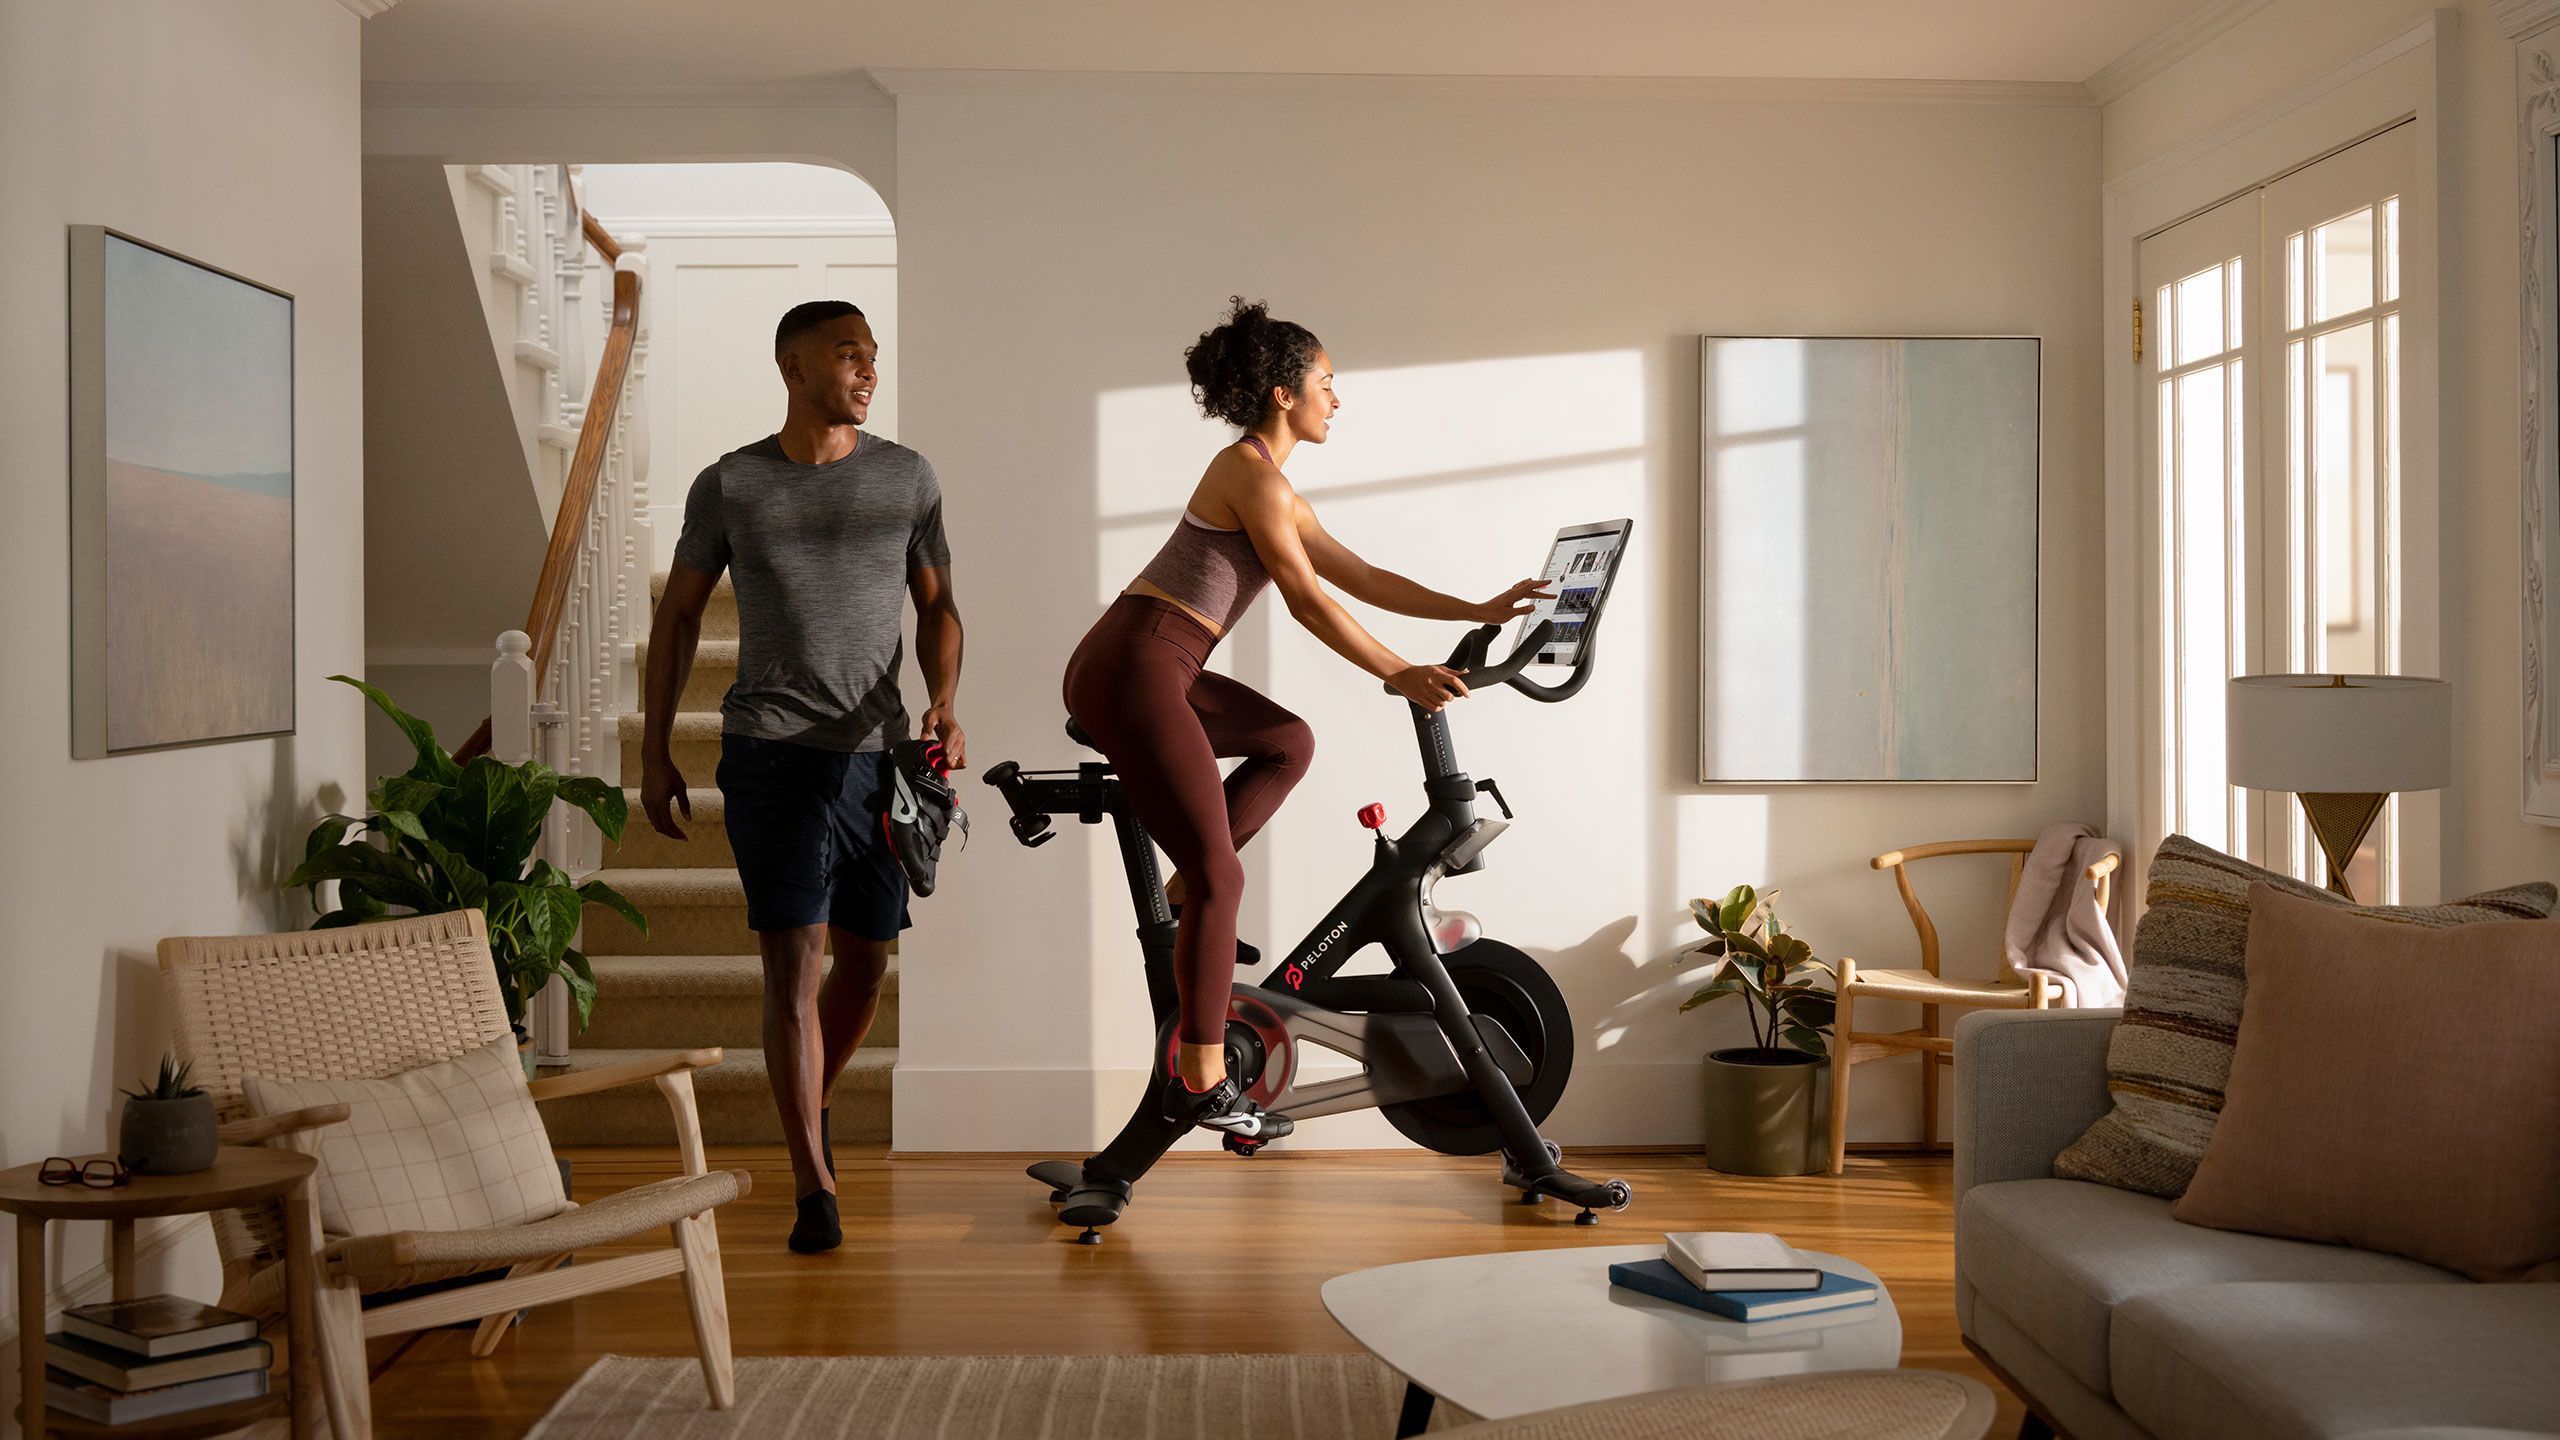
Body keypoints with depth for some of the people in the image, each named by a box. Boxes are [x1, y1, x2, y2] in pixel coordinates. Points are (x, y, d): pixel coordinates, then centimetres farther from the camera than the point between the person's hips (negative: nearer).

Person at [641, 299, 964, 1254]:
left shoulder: (906, 477, 8)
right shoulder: (728, 485, 4)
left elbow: (937, 607, 12)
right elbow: (678, 615, 11)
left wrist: (944, 705, -6)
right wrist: (654, 752, 8)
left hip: (880, 753, 3)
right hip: (774, 752, -3)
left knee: (867, 959, 12)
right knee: (793, 964, -8)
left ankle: (814, 1104, 40)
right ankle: (814, 1187, -2)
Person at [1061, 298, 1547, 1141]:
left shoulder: (1271, 485, 21)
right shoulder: (1252, 473, -9)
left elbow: (1361, 577, 21)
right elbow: (1307, 602, -13)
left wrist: (1479, 612, 18)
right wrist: (1400, 676, -11)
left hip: (1157, 669, 10)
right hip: (1133, 669, -10)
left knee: (1289, 744, 21)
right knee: (1220, 876, -6)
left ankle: (1180, 901, 15)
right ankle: (1201, 1081, 0)